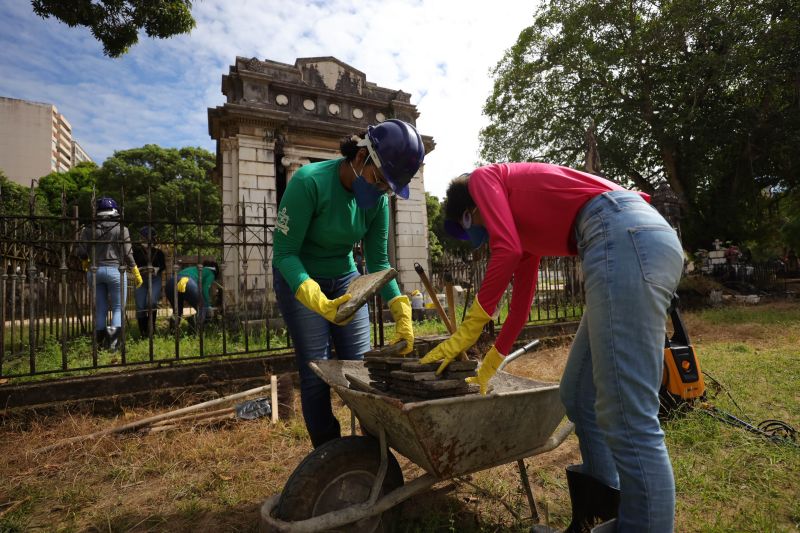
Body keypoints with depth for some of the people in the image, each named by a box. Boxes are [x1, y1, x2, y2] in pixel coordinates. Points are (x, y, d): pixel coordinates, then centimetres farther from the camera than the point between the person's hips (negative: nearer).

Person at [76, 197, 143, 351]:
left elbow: (81, 253, 5)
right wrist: (136, 274, 4)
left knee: (100, 308, 12)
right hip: (115, 270, -3)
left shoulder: (89, 229, 5)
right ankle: (113, 337, -16)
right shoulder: (121, 229, -5)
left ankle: (101, 342, 16)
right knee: (118, 308, 3)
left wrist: (86, 265, 27)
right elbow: (128, 255, -6)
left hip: (95, 271, 4)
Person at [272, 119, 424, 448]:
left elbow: (377, 260, -5)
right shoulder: (309, 182, -25)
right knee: (317, 373, -5)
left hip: (345, 279, 5)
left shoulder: (378, 198, -10)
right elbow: (284, 251, -23)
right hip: (299, 280, -4)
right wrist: (316, 300, -38)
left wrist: (400, 311, -17)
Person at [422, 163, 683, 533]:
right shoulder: (521, 224, 32)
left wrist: (467, 330, 1)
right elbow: (521, 304, 33)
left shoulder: (484, 178, 12)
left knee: (628, 419, -9)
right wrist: (488, 367, 40)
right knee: (578, 397, 12)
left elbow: (507, 252, -7)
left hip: (628, 238, -10)